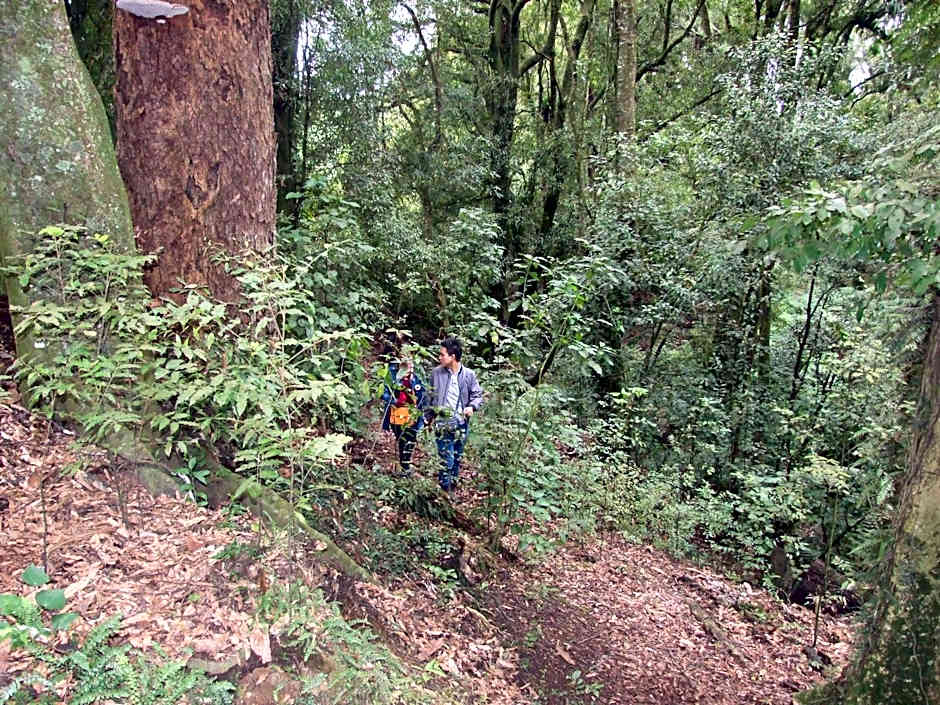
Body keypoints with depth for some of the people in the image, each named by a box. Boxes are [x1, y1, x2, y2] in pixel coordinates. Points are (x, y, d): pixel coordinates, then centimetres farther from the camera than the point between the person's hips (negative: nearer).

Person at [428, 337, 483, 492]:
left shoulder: (468, 375, -4)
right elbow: (431, 396, 9)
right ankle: (444, 491, 6)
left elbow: (478, 395, 3)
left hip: (462, 423, 2)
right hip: (443, 422, -2)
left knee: (457, 459, 16)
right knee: (447, 459, -9)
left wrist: (472, 407, -18)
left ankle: (453, 489, 34)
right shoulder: (436, 372, -3)